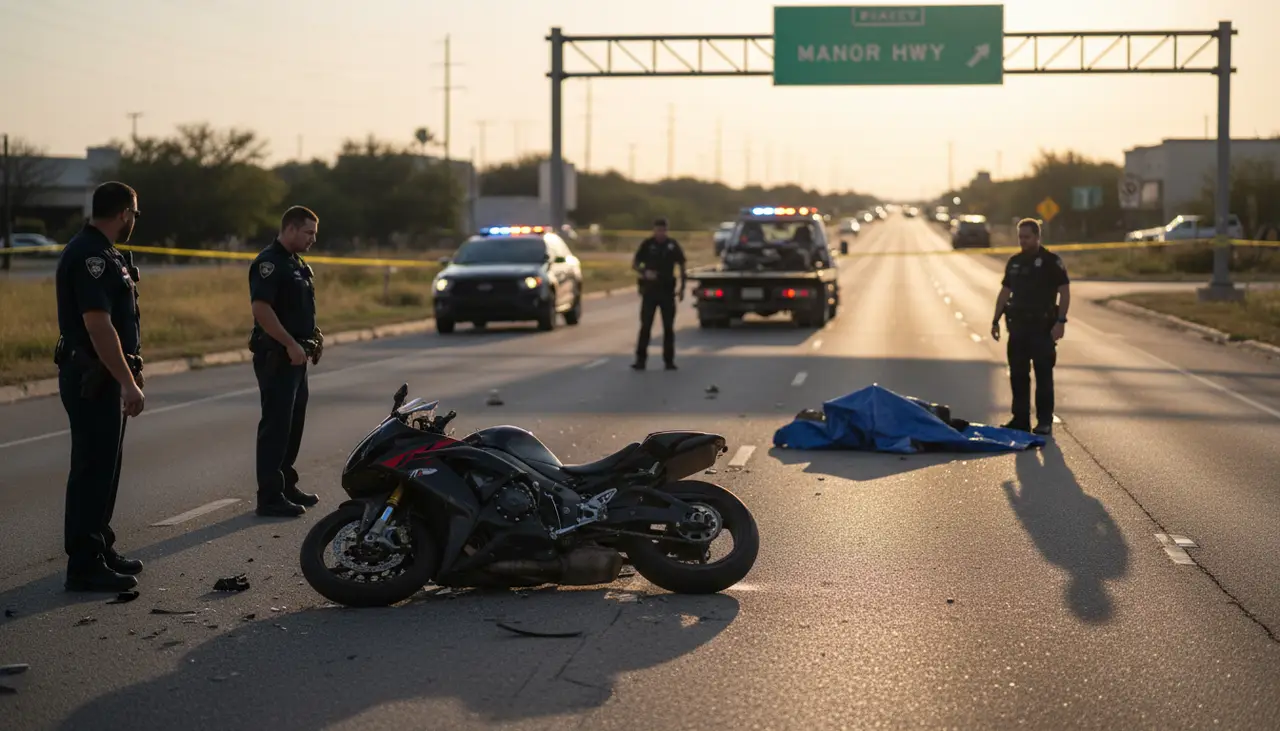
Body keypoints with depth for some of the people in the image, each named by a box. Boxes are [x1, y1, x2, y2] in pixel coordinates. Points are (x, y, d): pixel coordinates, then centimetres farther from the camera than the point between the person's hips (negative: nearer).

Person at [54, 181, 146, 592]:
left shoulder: (101, 253, 15)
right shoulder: (90, 256, -19)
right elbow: (98, 326, -26)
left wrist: (128, 375, 23)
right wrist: (129, 383, -26)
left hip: (100, 376, 11)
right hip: (93, 377, -11)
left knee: (105, 466, 18)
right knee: (93, 469, -7)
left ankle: (100, 549, 28)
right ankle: (85, 566, -3)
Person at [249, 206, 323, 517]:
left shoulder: (297, 263, 17)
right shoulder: (269, 262, -14)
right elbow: (261, 308, -23)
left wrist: (313, 340, 14)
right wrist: (291, 344, -24)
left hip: (295, 356, 10)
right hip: (276, 356, -10)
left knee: (294, 424, 15)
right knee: (276, 426, -8)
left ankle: (286, 485, 25)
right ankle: (270, 497, -5)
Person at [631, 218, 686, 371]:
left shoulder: (673, 245, 2)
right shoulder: (647, 244, -2)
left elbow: (681, 266, 10)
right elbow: (634, 264, 2)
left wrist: (682, 287, 4)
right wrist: (644, 272, -19)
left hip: (667, 290, 1)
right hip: (650, 289, -1)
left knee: (668, 326, 5)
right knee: (646, 325, -4)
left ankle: (669, 360, 11)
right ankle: (640, 359, -1)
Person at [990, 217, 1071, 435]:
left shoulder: (1051, 261, -5)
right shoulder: (1014, 262, 12)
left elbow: (1064, 292, -9)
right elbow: (1005, 292, 17)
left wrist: (1061, 321, -17)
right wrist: (996, 320, 11)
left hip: (1043, 327, -6)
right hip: (1018, 326, 6)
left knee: (1043, 375, -2)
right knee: (1017, 375, 7)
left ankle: (1044, 422, 2)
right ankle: (1020, 419, 14)